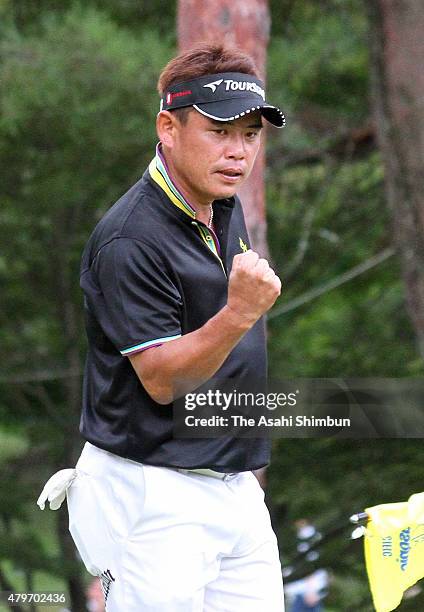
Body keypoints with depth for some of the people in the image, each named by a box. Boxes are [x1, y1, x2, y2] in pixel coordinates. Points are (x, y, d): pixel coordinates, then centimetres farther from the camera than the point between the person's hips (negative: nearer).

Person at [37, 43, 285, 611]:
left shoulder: (224, 206, 9)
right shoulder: (129, 240, -18)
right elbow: (161, 380, -20)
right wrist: (241, 313, -33)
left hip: (237, 493, 8)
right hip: (154, 499, -8)